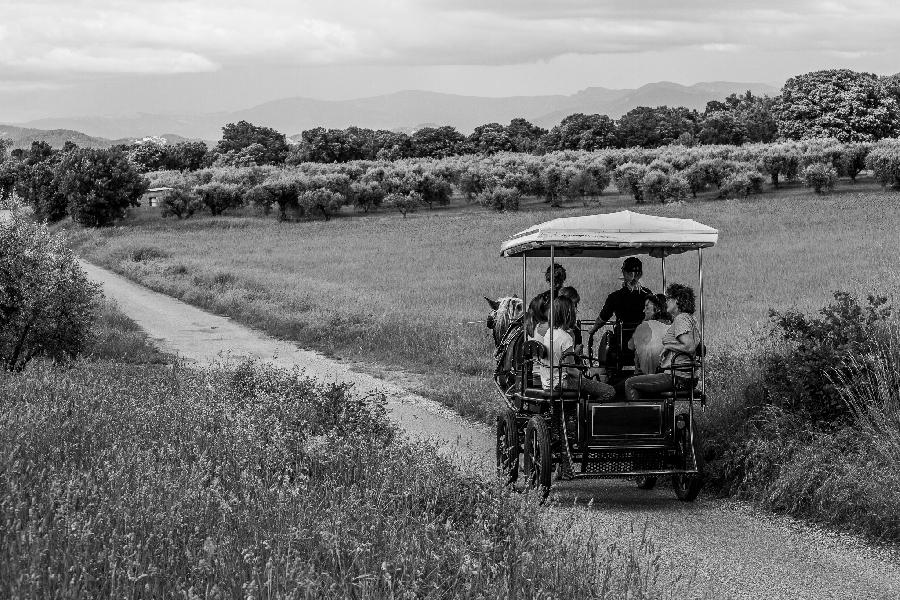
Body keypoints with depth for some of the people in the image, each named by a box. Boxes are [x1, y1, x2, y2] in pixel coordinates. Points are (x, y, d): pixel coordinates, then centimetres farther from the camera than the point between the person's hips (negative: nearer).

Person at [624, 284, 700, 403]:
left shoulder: (681, 319, -13)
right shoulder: (689, 318, 18)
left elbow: (690, 347, -25)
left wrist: (668, 346, -10)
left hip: (677, 378, -11)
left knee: (630, 384, -6)